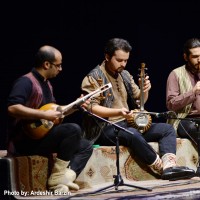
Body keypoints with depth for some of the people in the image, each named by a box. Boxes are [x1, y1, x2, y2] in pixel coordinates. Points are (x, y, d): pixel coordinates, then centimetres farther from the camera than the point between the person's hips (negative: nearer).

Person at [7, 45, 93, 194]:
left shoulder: (46, 84, 16)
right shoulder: (26, 82, -15)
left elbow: (55, 113, 26)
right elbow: (12, 108, -31)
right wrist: (44, 115, -29)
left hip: (43, 135, 10)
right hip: (26, 140, -10)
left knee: (86, 147, 7)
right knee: (73, 129, -25)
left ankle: (64, 178, -13)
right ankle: (56, 178, -17)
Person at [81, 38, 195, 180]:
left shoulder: (125, 75, 16)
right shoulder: (94, 77, -7)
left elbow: (139, 100, 22)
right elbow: (91, 108, -15)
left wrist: (144, 91, -3)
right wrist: (118, 112, -27)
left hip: (127, 124, 8)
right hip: (105, 129, -8)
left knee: (167, 128, -6)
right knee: (132, 134, -38)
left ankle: (169, 165, -30)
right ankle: (160, 167, -26)